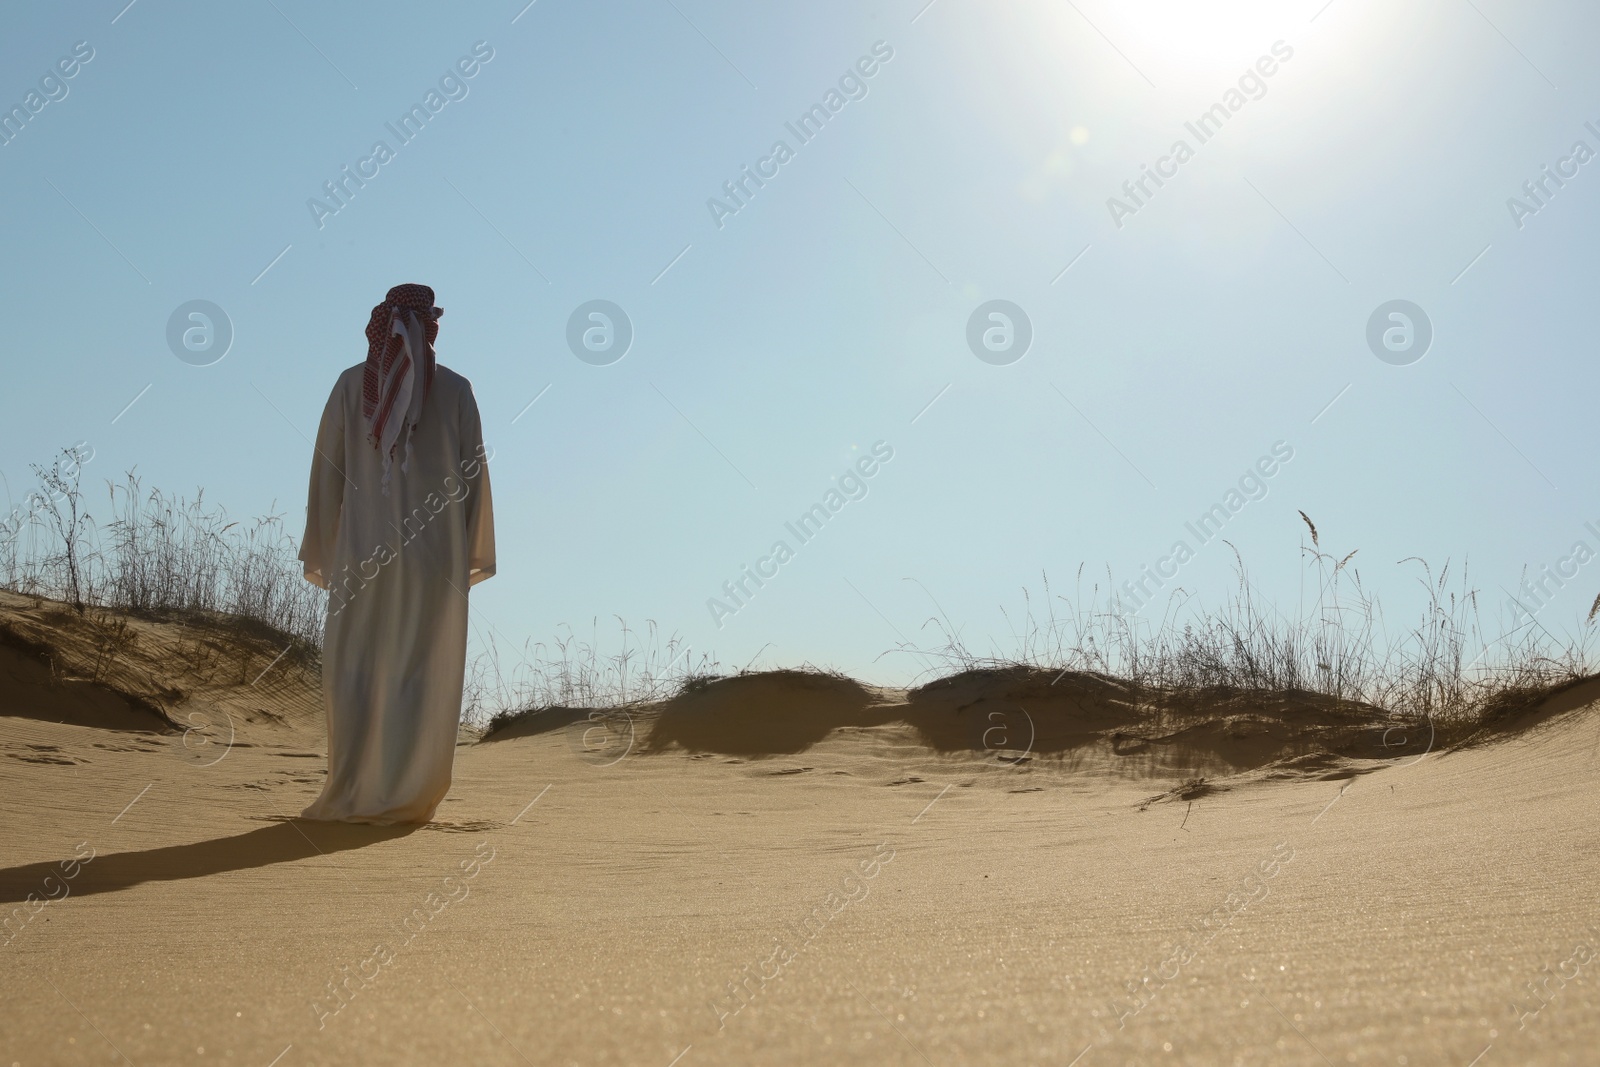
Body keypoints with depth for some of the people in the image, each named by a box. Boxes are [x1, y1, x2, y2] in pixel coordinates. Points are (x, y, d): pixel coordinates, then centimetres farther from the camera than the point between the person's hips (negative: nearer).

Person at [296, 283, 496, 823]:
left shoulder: (350, 384, 3)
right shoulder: (455, 389, 1)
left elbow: (326, 473, 3)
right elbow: (474, 475, 1)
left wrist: (322, 553, 9)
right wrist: (473, 554, 8)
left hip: (363, 551, 1)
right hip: (435, 555, 0)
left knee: (354, 673, 7)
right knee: (424, 676, 5)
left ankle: (353, 794, 3)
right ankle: (408, 796, 4)